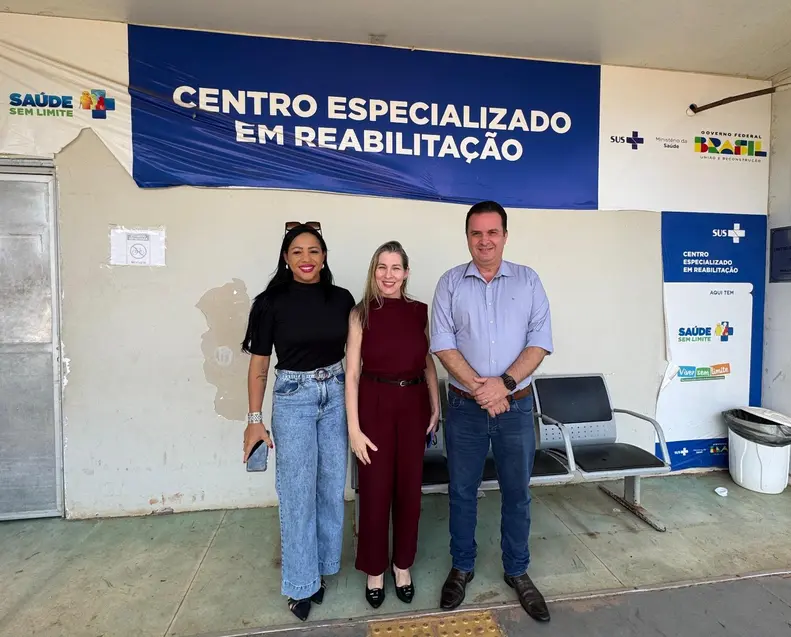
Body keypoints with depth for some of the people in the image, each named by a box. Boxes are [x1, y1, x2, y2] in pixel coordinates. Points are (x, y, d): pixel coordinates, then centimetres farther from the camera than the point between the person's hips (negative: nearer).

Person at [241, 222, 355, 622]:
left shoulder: (342, 299, 0)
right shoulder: (272, 303, -7)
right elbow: (258, 366, -3)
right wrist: (254, 419, -4)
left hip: (336, 396, 3)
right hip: (293, 398, -3)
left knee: (332, 487, 14)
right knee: (298, 493, 5)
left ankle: (322, 566, 35)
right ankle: (301, 582, 25)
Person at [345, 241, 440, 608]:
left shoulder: (420, 312, 2)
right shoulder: (361, 314, -5)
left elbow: (428, 364, 10)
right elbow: (351, 373, -7)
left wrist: (436, 408, 7)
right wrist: (354, 428, -11)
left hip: (413, 404, 3)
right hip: (374, 404, -2)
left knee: (409, 488, 13)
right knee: (375, 490, 8)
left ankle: (402, 564, 36)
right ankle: (375, 569, 31)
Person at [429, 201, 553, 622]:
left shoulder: (527, 280, 2)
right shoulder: (451, 283, 0)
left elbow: (540, 340, -4)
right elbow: (442, 343, -6)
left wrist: (505, 383, -16)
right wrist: (478, 386, -16)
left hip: (516, 406, 1)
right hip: (464, 407, 0)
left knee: (517, 493, 14)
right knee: (462, 491, 14)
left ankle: (517, 572, 36)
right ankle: (462, 568, 35)